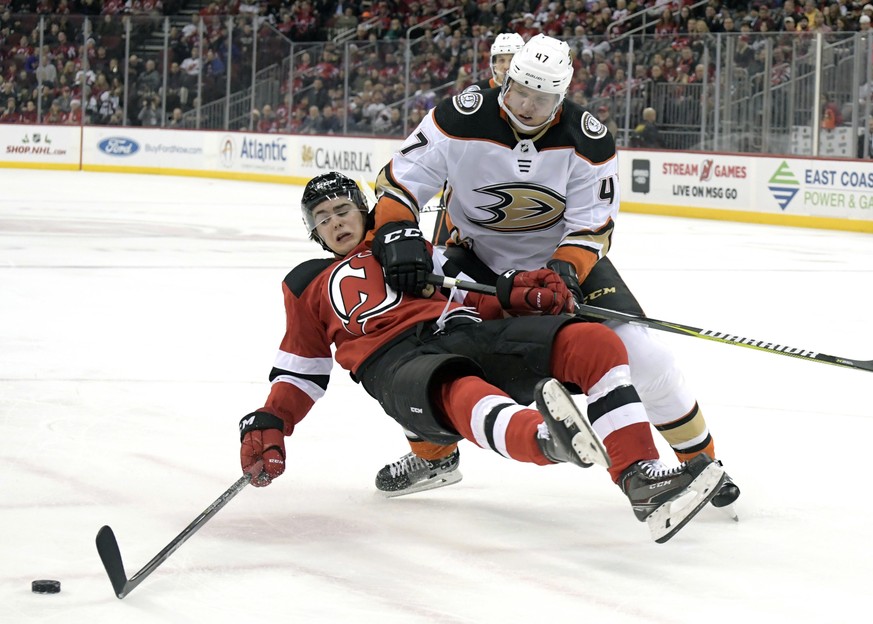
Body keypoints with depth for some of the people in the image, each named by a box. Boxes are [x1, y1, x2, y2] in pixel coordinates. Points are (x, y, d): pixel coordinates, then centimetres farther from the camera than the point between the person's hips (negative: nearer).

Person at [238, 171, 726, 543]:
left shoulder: (403, 242, 32)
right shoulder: (307, 285, 31)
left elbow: (473, 295, 22)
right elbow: (301, 371, 27)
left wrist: (518, 292, 0)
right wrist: (268, 426, 9)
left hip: (465, 334, 3)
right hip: (398, 366, -3)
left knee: (594, 342, -22)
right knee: (461, 395, -43)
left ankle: (641, 478, -37)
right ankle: (548, 438, -78)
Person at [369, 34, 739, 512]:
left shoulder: (588, 141, -21)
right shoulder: (461, 121, -23)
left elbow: (590, 225, -16)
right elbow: (399, 181, -17)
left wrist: (563, 273, -34)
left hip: (566, 255, -1)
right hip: (479, 256, 1)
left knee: (638, 351, -14)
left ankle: (700, 459, 5)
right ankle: (432, 454, 8)